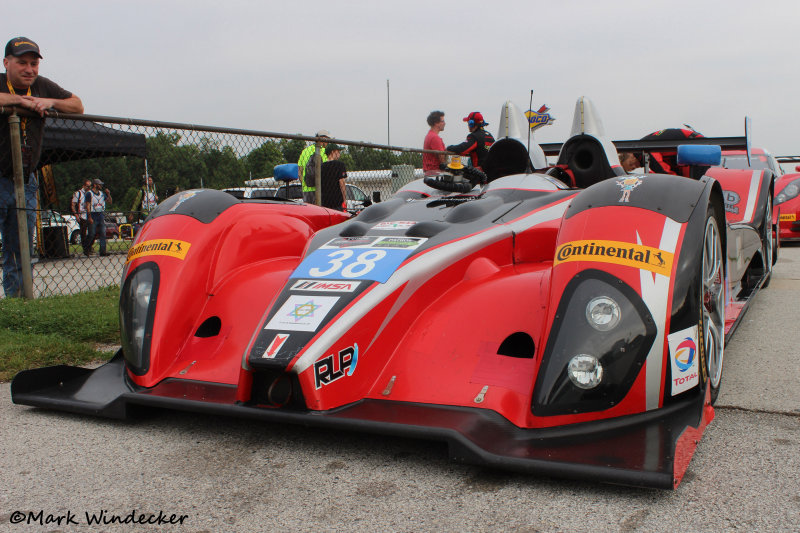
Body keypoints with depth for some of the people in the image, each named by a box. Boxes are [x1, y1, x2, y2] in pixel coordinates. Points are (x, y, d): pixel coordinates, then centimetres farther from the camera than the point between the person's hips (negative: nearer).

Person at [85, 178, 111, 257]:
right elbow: (88, 206, -7)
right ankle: (87, 250, 11)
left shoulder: (102, 193, 14)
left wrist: (108, 194, 1)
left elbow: (109, 202, 17)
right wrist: (90, 217, -14)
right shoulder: (89, 193, -2)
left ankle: (103, 251, 0)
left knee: (103, 233, -1)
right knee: (92, 234, -4)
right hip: (93, 215, -5)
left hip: (101, 215, 5)